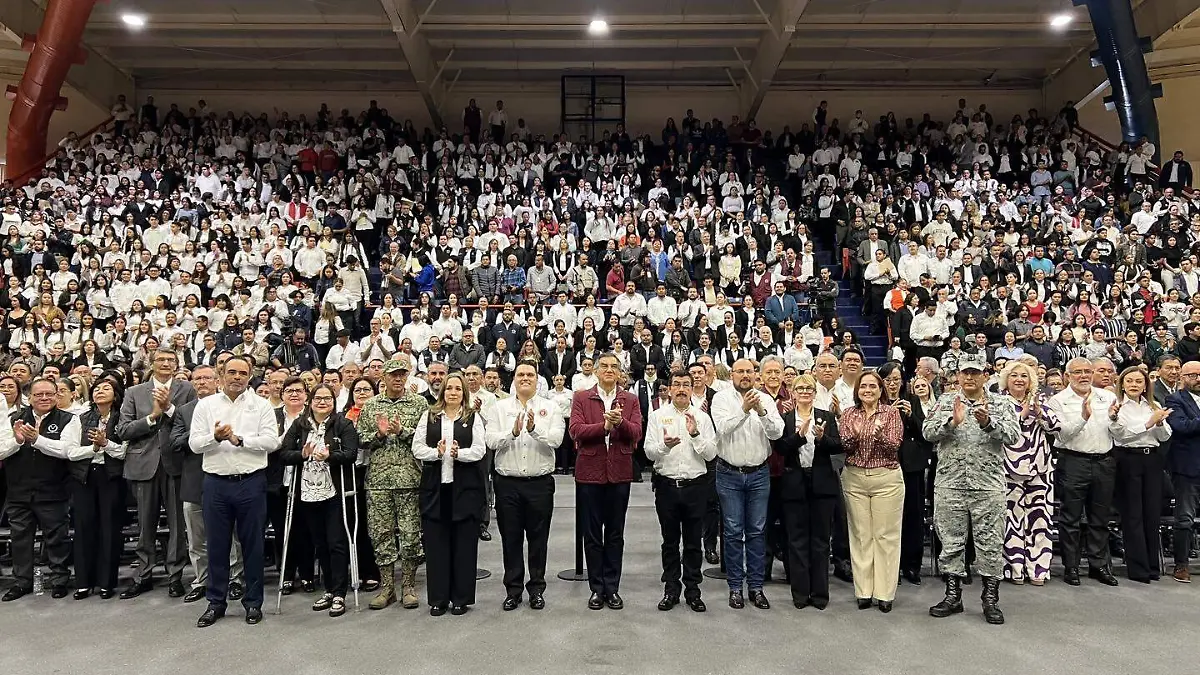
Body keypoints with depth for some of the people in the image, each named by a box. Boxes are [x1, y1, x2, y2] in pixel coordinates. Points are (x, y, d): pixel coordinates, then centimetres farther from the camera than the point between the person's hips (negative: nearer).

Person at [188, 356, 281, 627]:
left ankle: (253, 602, 17)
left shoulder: (261, 405, 3)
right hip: (216, 482, 2)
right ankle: (216, 602, 22)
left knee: (253, 544, 5)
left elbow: (271, 441, -7)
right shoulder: (206, 405, 8)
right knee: (217, 544, 10)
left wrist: (239, 440, -15)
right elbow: (195, 443, 0)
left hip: (251, 482, -1)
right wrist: (215, 437, -18)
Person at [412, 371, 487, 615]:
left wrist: (459, 453, -20)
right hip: (434, 486, 1)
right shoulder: (429, 416, 10)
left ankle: (461, 598, 14)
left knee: (464, 542, 3)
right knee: (436, 542, 4)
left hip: (465, 486, -1)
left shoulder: (473, 417, 5)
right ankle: (438, 599, 15)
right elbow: (417, 448, 3)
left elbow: (479, 449, -3)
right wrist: (437, 452, -15)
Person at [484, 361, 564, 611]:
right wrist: (512, 433, -21)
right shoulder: (500, 407, 6)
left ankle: (537, 589, 21)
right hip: (507, 483, 1)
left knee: (538, 538, 7)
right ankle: (513, 590, 21)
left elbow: (556, 439, -11)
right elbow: (491, 442, -5)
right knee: (511, 538, 9)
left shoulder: (551, 407, 3)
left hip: (540, 483, -1)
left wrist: (534, 429, -25)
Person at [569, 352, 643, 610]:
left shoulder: (630, 400, 7)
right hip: (589, 472, -1)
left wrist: (620, 422, -25)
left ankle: (612, 588, 20)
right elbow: (575, 430, -11)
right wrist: (605, 425, -22)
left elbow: (636, 433, -6)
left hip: (619, 472, 1)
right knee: (592, 534, 7)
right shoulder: (581, 398, 2)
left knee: (615, 534, 10)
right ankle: (596, 588, 19)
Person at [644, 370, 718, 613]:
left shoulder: (702, 417, 3)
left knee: (693, 542, 8)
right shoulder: (658, 416, 3)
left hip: (695, 485, 0)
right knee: (670, 541, 10)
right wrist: (664, 445, -24)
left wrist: (695, 434, -17)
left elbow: (711, 454, -4)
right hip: (667, 485, 0)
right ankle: (671, 589, 21)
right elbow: (649, 452, -4)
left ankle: (692, 590, 19)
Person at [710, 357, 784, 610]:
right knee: (733, 531, 5)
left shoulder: (765, 399, 2)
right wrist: (744, 409, -30)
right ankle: (735, 587, 15)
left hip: (759, 473, 2)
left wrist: (762, 412, -24)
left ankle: (756, 586, 18)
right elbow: (723, 428, -18)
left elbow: (777, 432, -8)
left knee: (757, 531, 8)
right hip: (730, 474, -2)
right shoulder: (722, 398, -3)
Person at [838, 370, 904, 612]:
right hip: (854, 478, 2)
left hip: (886, 477, -2)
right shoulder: (848, 414, 7)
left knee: (886, 535, 1)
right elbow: (844, 447, 0)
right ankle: (863, 591, 13)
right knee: (860, 535, 5)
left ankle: (885, 593, 9)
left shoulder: (891, 413, 0)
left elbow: (894, 447, -8)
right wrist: (852, 435, -20)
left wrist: (879, 433, -27)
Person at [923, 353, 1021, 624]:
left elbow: (1013, 435, -7)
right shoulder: (945, 402, 7)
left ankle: (991, 598, 18)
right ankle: (953, 595, 20)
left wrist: (988, 422, -24)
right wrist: (952, 421, -20)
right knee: (951, 541, 8)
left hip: (988, 484, -1)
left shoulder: (1000, 403, 6)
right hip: (950, 484, 1)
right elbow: (928, 432, -4)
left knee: (990, 542, 5)